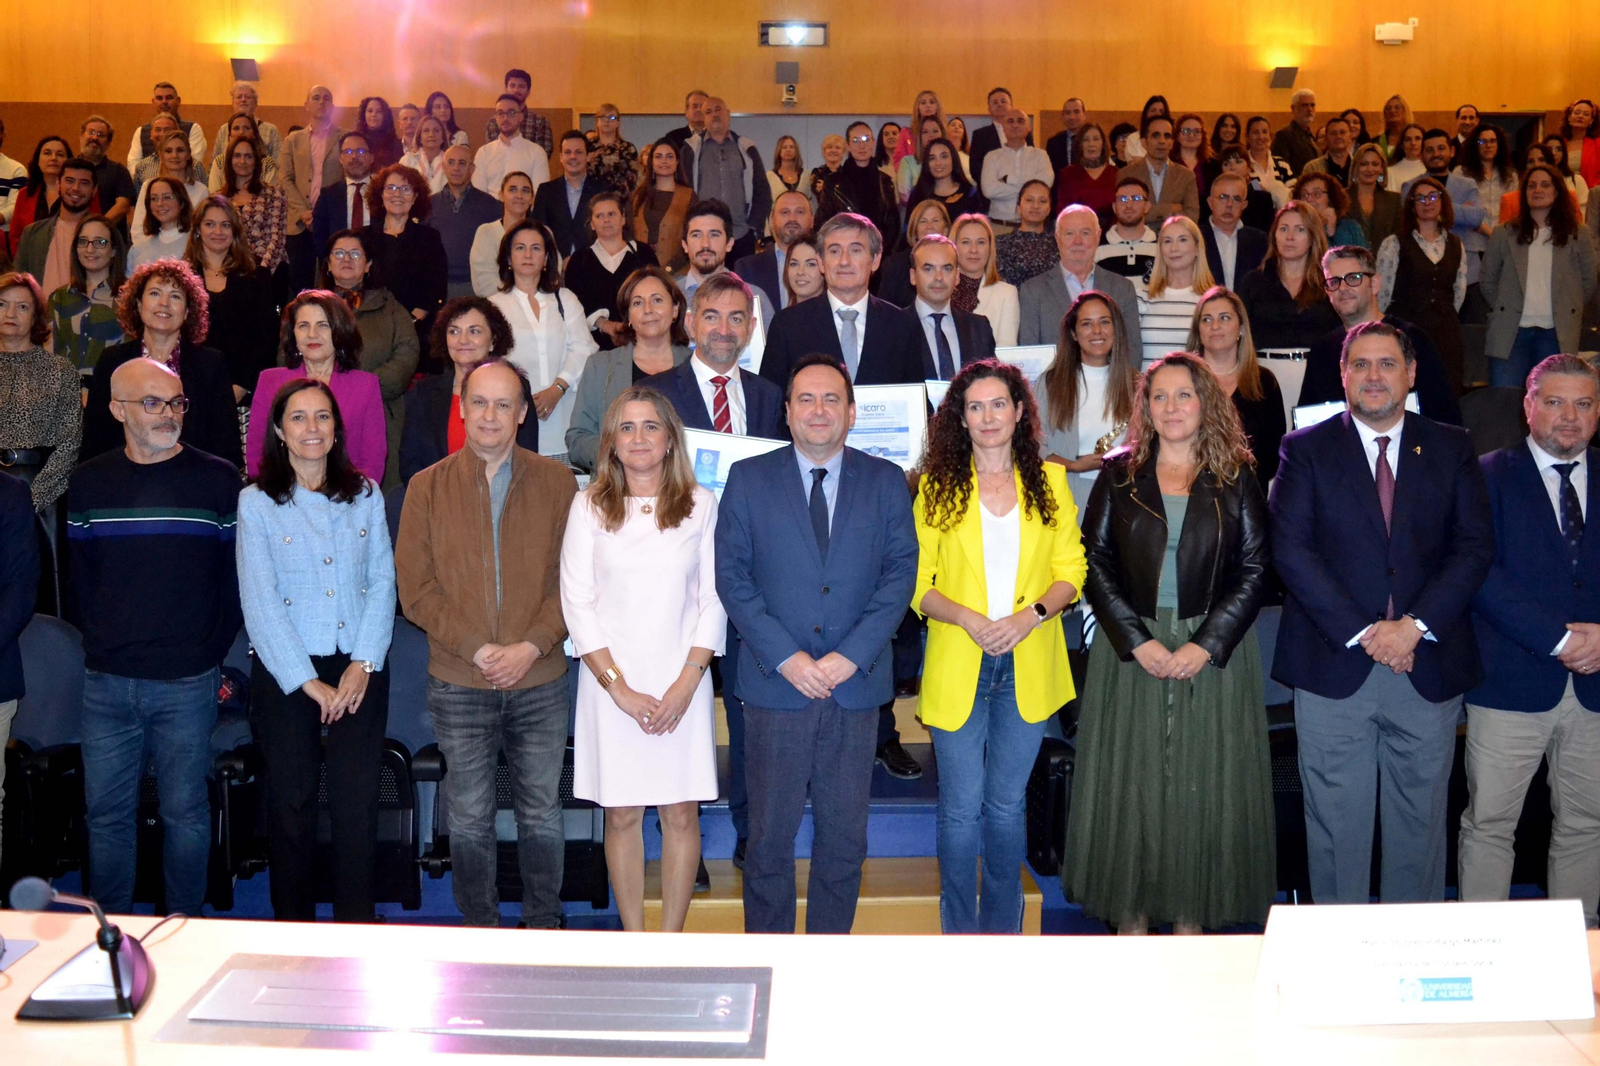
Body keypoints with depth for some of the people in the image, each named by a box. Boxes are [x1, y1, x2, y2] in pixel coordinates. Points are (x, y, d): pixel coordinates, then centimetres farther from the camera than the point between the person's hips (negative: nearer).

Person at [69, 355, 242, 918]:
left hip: (187, 681, -3)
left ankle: (185, 925, 22)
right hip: (106, 680, 3)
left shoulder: (218, 481, -3)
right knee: (105, 812, 10)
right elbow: (81, 576, 13)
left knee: (185, 811, 7)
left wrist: (213, 652, -2)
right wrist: (100, 643, 7)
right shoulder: (88, 483, 6)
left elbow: (237, 577, 0)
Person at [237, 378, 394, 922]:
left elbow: (383, 581, 3)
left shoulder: (366, 495, 8)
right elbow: (259, 602, -5)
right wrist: (309, 682, -9)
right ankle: (293, 932, 19)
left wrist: (362, 664, -9)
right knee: (291, 805, 5)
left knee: (357, 805, -1)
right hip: (284, 673, -1)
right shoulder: (256, 502, 0)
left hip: (359, 668, 1)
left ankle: (357, 929, 11)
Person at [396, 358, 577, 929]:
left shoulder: (557, 482, 1)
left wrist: (533, 645, -14)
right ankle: (479, 929, 26)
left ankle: (544, 926, 27)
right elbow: (415, 588, -2)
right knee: (469, 819, 10)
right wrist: (476, 648, -13)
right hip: (458, 684, 0)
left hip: (541, 681, 0)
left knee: (541, 812, 11)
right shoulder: (427, 487, 2)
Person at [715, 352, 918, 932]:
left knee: (844, 840, 9)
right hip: (775, 684, -1)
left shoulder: (886, 481, 7)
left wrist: (851, 656, -11)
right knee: (769, 837, 6)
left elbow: (900, 572, 0)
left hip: (855, 683, 1)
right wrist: (785, 656, -11)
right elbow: (732, 576, -1)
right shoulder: (749, 478, 4)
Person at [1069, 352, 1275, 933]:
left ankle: (1192, 916, 16)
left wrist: (1205, 646, -11)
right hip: (1130, 650, 0)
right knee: (1129, 783, 3)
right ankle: (1130, 915, 14)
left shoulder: (1235, 480, 3)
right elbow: (1095, 564, 1)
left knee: (1204, 785, 4)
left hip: (1213, 654, 0)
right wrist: (1138, 642, -10)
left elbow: (1254, 570, 0)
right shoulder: (1119, 476, 4)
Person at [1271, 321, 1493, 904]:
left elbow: (1475, 546, 1)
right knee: (1336, 824, 7)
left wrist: (1416, 626, -13)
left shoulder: (1451, 449, 8)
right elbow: (1291, 550, -7)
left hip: (1428, 667, 2)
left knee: (1420, 821, 11)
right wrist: (1361, 632, -14)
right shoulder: (1305, 450, 2)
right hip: (1335, 669, -1)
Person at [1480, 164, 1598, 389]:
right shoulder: (1504, 234, 7)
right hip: (1510, 334, 0)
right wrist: (1504, 309, 5)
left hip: (1556, 336, 0)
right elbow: (1488, 281, 11)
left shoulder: (1578, 236, 7)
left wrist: (1569, 312, 6)